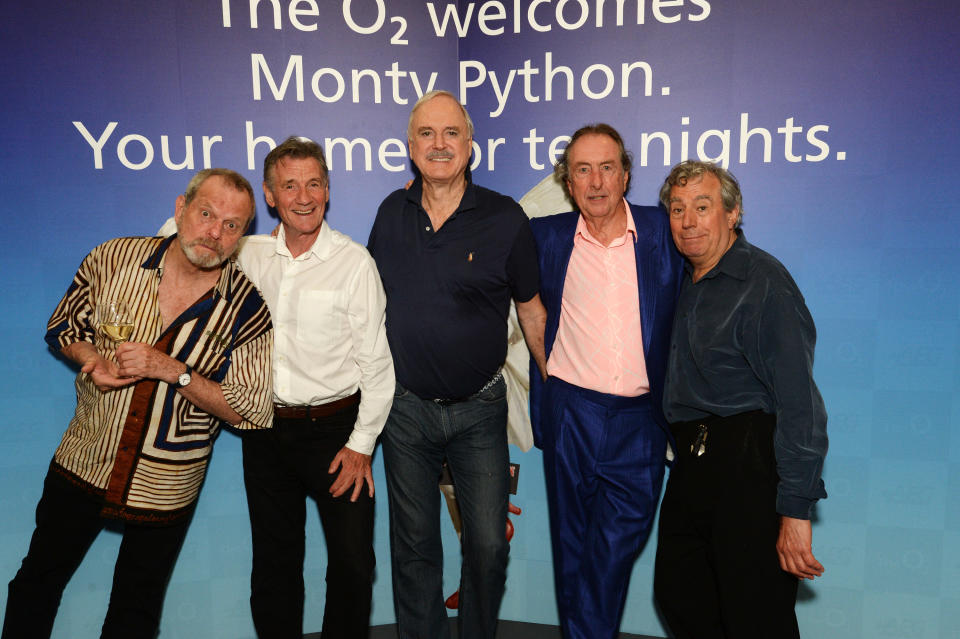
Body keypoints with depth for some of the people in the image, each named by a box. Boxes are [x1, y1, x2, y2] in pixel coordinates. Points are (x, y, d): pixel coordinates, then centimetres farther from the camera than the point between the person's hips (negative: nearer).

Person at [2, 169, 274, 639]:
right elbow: (63, 327, 6)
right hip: (83, 461, 2)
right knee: (38, 580, 22)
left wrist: (173, 370, -25)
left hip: (165, 486, -2)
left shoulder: (248, 308, -16)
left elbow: (249, 411, -15)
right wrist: (91, 361, -16)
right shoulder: (114, 259, -10)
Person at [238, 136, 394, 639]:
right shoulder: (247, 255, 3)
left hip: (334, 428, -3)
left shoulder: (354, 262, -9)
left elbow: (376, 361, -8)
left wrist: (361, 444, -10)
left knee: (352, 561, 3)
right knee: (274, 561, 16)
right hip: (265, 431, 4)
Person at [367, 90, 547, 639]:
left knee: (489, 545, 6)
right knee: (414, 544, 15)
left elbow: (532, 310, 1)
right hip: (406, 406, 3)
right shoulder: (392, 214, 1)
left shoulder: (505, 218, -8)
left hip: (479, 409, -2)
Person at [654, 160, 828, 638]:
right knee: (678, 598, 16)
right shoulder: (684, 281, 12)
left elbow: (800, 405, -19)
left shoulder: (764, 282, -13)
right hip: (691, 459, 8)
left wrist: (796, 511, -22)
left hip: (750, 463, -8)